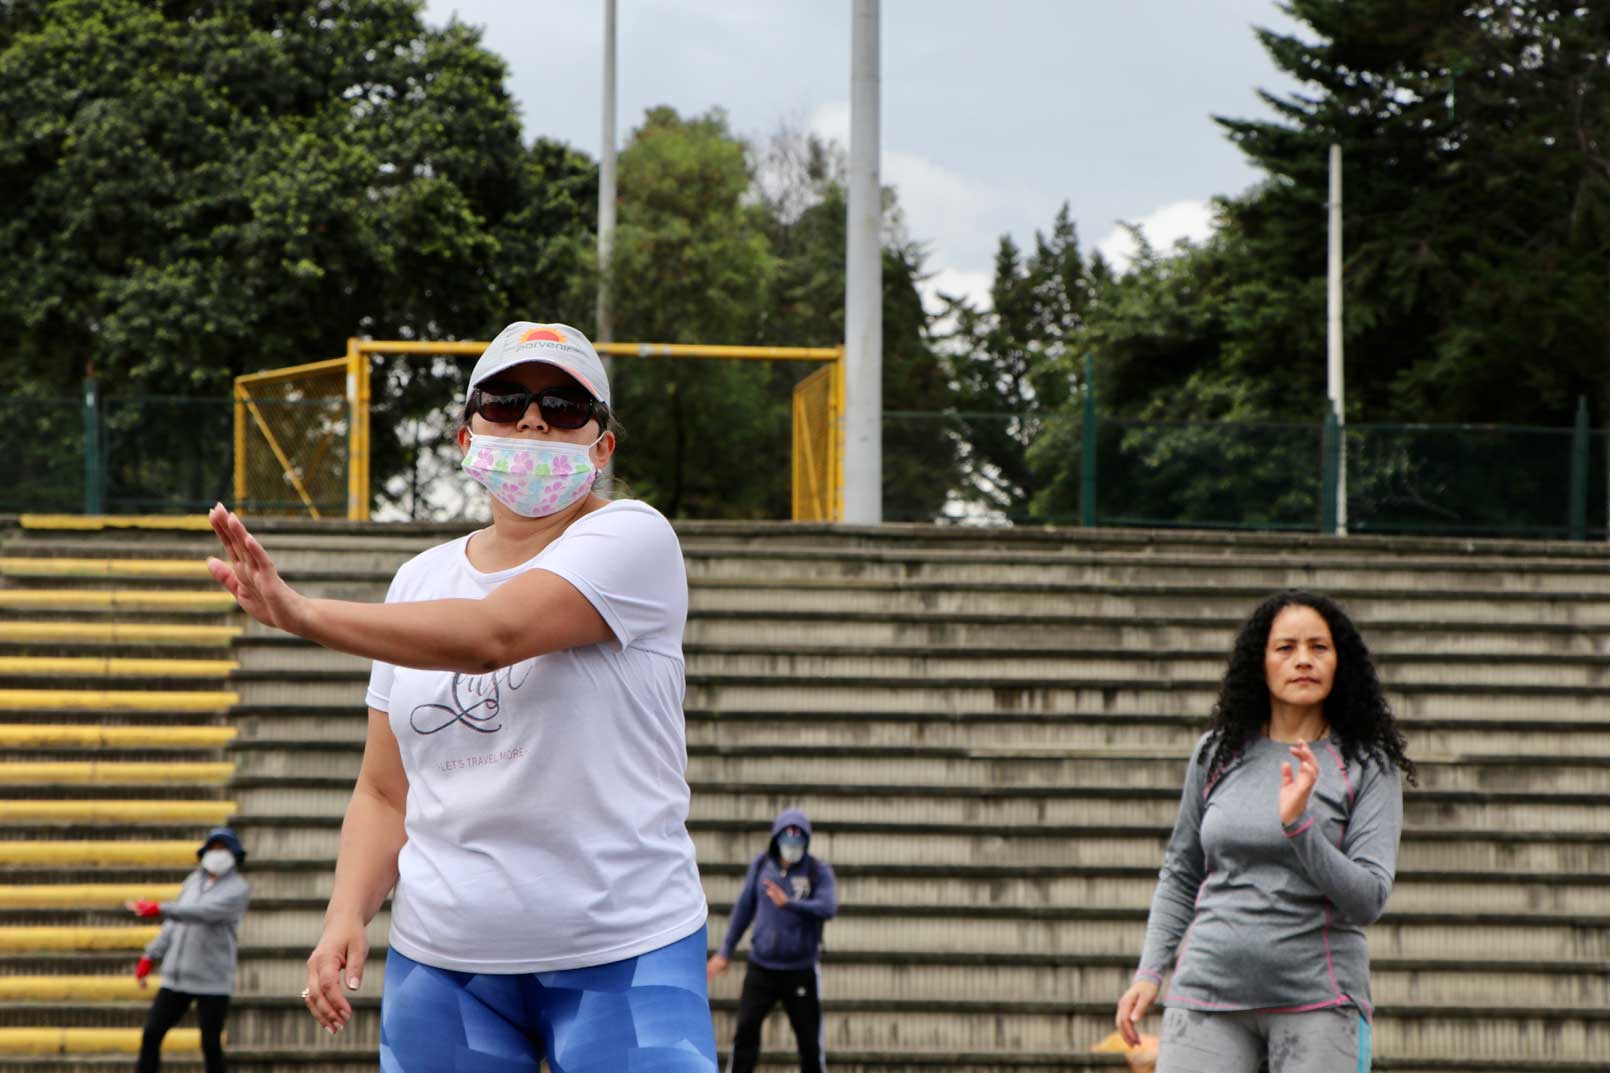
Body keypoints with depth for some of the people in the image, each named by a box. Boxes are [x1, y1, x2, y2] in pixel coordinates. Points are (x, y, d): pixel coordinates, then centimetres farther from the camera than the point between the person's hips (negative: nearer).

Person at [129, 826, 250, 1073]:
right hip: (175, 977, 6)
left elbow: (206, 912, -23)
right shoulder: (194, 880, 13)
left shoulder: (238, 889, -7)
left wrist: (160, 908, -30)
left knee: (210, 1044, -1)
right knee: (151, 1034, -1)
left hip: (213, 981, -5)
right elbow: (174, 922, 20)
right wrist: (150, 956, 13)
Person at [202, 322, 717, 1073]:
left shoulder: (631, 538, -6)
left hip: (624, 956, -4)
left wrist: (303, 615, -33)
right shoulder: (422, 580, 11)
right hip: (441, 955, 5)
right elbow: (386, 792, 14)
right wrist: (347, 913, -4)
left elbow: (492, 636, -25)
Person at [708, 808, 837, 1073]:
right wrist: (725, 952, 15)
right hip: (761, 966, 2)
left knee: (809, 1039, 3)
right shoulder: (761, 865, 3)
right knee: (746, 1030, -6)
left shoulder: (819, 871, -7)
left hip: (801, 970, -2)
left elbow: (828, 908, -23)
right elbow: (744, 908, 13)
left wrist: (788, 903, -37)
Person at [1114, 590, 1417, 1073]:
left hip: (1317, 997, -2)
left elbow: (1368, 898, -8)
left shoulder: (1368, 765, 1)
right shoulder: (1217, 753, 9)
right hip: (1209, 990, 2)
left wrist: (1298, 824, -21)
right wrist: (1149, 972, 10)